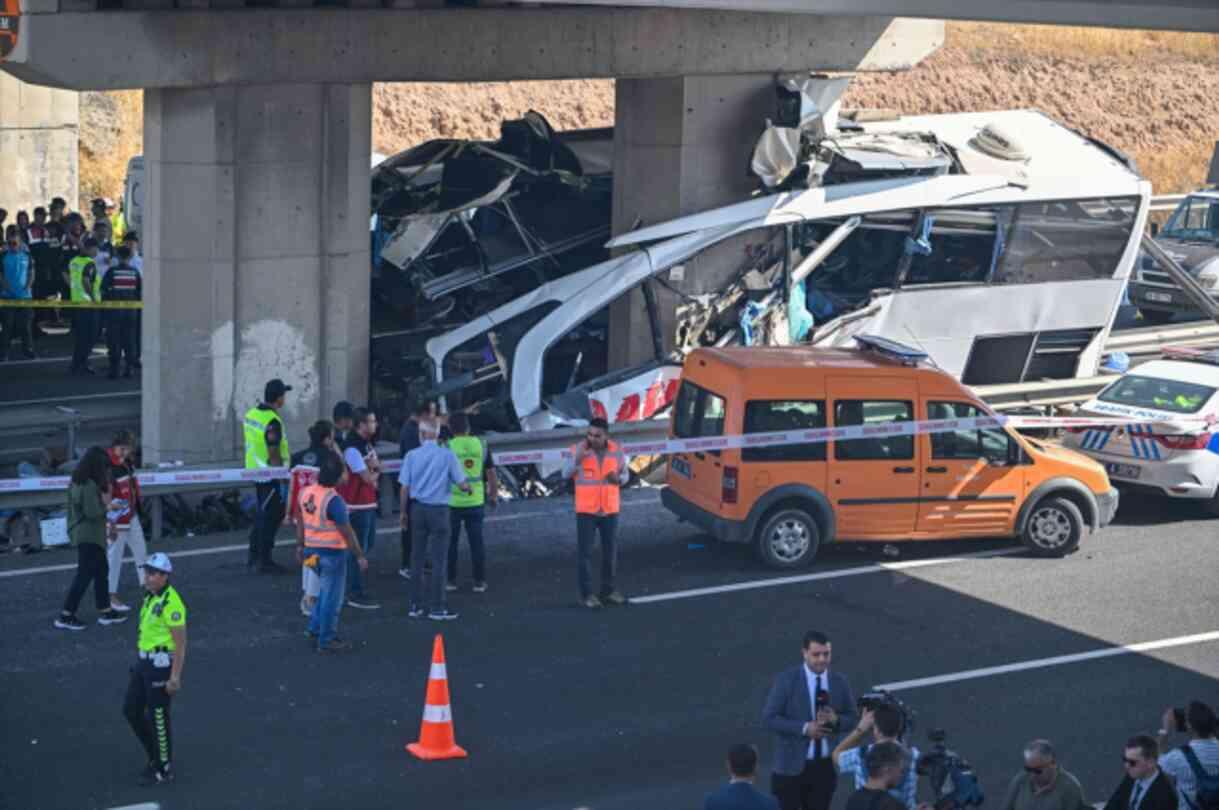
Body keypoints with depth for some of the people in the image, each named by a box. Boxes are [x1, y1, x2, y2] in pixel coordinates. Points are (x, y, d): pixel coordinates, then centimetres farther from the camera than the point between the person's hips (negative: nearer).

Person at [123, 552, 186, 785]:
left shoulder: (171, 602, -22)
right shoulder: (151, 596, 7)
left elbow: (180, 642, -20)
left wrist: (175, 677, -20)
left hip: (162, 665, -9)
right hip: (145, 661, 9)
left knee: (158, 717, 2)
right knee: (131, 710, 14)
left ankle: (164, 769, 17)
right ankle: (156, 755, 30)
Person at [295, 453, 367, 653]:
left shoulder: (306, 492, -1)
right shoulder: (334, 500, -24)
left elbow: (300, 522, 10)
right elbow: (346, 532, -20)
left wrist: (300, 545, 22)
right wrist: (360, 556, -13)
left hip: (312, 549, 7)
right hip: (332, 552, -7)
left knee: (325, 590, 27)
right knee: (332, 597, 5)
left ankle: (315, 627, 32)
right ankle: (326, 640, 12)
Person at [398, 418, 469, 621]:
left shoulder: (412, 456, -2)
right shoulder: (447, 455, -9)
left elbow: (404, 488, -1)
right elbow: (461, 484, -7)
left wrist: (404, 512, 11)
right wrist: (468, 488, 17)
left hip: (418, 509, 3)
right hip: (438, 511, -3)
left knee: (417, 558, 12)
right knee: (438, 560, 2)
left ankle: (415, 606, 16)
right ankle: (436, 608, 3)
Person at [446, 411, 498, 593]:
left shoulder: (447, 448, -8)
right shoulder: (481, 445, 1)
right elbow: (491, 473, 4)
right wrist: (494, 495, 15)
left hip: (452, 502, -2)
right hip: (475, 501, 2)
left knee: (451, 542, 10)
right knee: (476, 542, 6)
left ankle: (451, 580, 13)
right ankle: (479, 582, 6)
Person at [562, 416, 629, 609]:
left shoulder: (616, 451, -2)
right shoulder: (579, 449, -9)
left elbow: (625, 474, 9)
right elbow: (566, 474, -8)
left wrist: (618, 478, -15)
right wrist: (578, 458, -24)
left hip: (609, 509, 3)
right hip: (586, 510, -3)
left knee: (610, 551, 9)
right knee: (584, 551, -2)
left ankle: (608, 590, 22)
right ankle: (586, 594, 4)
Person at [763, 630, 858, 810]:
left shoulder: (840, 683, 2)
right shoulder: (786, 680, -9)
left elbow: (852, 718, 10)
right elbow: (769, 717, -11)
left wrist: (835, 720, -14)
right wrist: (804, 728, -22)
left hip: (825, 766, 4)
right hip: (791, 766, -4)